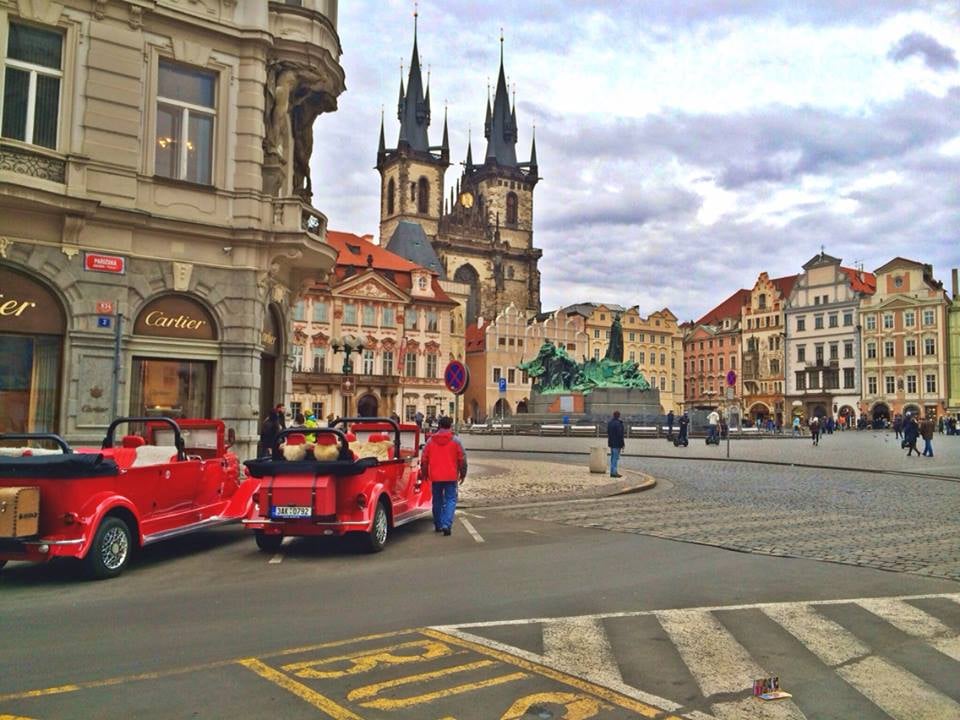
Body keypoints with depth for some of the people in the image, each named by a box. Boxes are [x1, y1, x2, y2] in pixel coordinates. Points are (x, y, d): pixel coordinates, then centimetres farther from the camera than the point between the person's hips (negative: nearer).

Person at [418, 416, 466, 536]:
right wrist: (462, 474, 10)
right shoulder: (455, 441, -4)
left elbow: (424, 460, 5)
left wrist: (424, 474, 17)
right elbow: (462, 459, -2)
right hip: (451, 476, -2)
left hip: (435, 477, 2)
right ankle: (446, 524, -14)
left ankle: (438, 525, 24)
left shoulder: (430, 441, 1)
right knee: (451, 500, 2)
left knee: (437, 500, 16)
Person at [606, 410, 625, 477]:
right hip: (617, 443, -9)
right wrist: (622, 444, -14)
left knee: (612, 457, 14)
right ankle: (614, 472, -3)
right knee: (616, 457, -4)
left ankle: (612, 472, 18)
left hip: (611, 443, 9)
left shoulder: (609, 422, 9)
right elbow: (620, 435, -20)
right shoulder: (618, 423, -19)